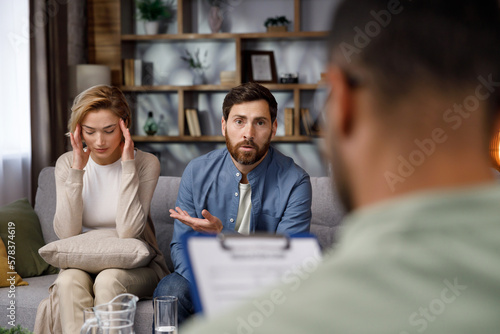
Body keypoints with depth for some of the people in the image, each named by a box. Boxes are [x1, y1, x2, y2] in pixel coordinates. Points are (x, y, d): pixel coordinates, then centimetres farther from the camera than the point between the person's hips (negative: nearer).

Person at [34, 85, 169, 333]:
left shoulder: (145, 164, -8)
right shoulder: (67, 163, 0)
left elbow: (127, 231, -21)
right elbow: (67, 233, -12)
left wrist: (128, 164, -20)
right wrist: (77, 170, -15)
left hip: (135, 266, -2)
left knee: (109, 280, -33)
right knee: (69, 280, -31)